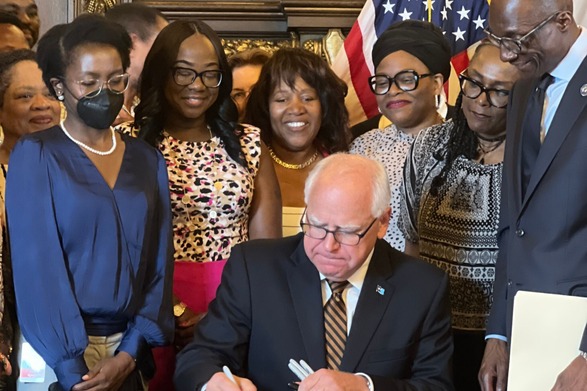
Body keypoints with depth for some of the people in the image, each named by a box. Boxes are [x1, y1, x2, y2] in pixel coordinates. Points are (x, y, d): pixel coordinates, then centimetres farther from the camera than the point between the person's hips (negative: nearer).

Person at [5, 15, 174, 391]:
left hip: (127, 350, 4)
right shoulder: (35, 155, -6)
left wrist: (130, 352, -7)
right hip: (57, 353, -3)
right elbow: (38, 266, -11)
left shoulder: (148, 160, 6)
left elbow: (158, 263, 4)